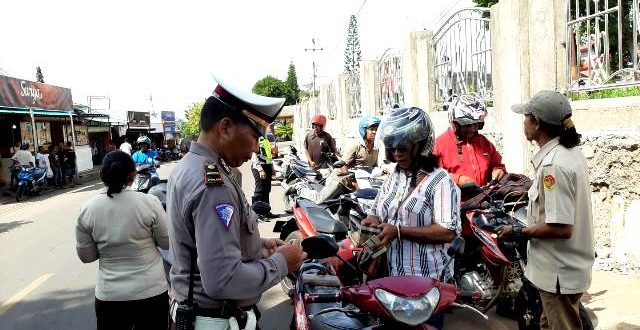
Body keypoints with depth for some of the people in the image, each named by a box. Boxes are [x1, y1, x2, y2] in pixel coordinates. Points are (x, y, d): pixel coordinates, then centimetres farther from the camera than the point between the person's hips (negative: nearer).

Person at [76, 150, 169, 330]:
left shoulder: (87, 210, -9)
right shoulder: (149, 202, -16)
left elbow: (86, 256, 1)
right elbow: (167, 242, -5)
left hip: (109, 295, 2)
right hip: (151, 291, -1)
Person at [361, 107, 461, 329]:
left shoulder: (440, 181, -14)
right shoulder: (394, 177, 10)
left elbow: (448, 232, -22)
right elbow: (377, 212, 15)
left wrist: (398, 231, -24)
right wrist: (373, 221, -10)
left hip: (427, 281, -7)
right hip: (393, 276, 7)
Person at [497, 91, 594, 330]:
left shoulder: (553, 165, -27)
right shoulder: (571, 152, 4)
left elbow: (560, 228, -29)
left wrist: (517, 232, -18)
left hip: (560, 273, -10)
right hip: (569, 266, 10)